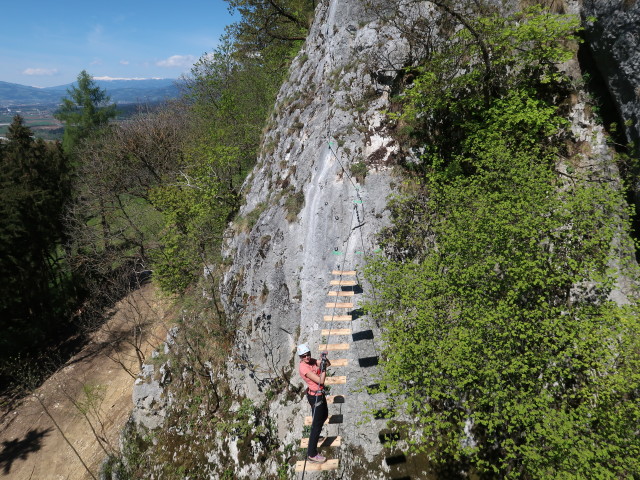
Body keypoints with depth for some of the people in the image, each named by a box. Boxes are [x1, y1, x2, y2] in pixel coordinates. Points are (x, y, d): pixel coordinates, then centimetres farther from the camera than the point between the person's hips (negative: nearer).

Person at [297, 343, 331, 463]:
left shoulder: (312, 361, -2)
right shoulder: (303, 367, -27)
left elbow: (328, 364, 3)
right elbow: (320, 381, -29)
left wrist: (325, 359, -16)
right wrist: (323, 368, -25)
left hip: (320, 393, 9)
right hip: (315, 396, -9)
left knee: (324, 415, 29)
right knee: (317, 424, -3)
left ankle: (314, 435, 52)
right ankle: (311, 454, 5)